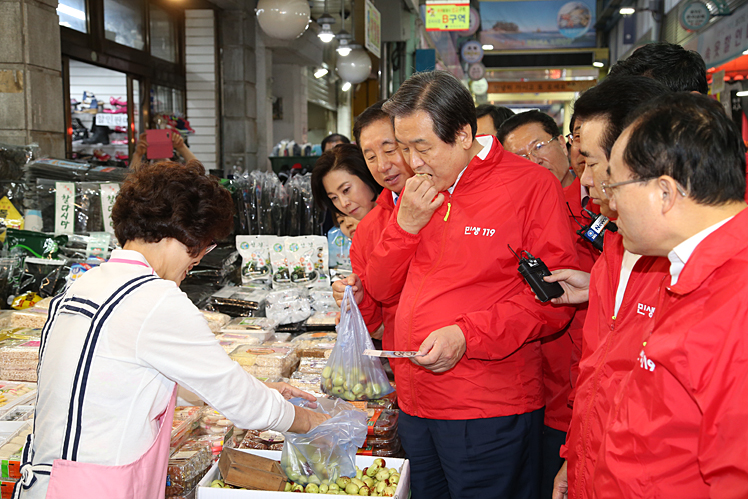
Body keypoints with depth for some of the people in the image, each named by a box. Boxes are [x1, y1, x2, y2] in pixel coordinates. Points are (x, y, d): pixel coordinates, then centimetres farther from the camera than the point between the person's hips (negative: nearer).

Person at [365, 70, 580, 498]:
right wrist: (406, 225, -6)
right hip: (415, 405, 6)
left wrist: (467, 335, -21)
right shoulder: (418, 193, 11)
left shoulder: (531, 185, -9)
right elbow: (382, 288, 10)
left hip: (490, 414, -6)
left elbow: (554, 298, -13)